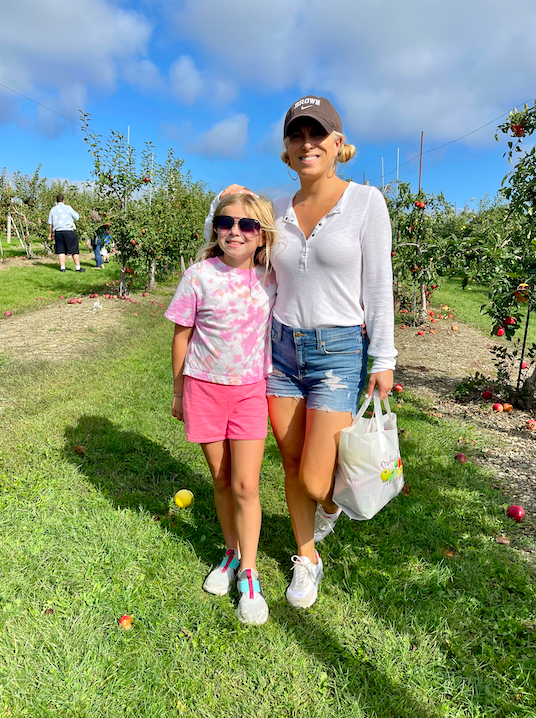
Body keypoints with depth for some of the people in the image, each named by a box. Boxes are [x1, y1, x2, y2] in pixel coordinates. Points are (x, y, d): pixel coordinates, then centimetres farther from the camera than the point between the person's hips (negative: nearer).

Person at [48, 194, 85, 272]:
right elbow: (76, 217, 5)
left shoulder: (53, 209, 10)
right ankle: (78, 267, 3)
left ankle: (62, 267, 3)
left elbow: (50, 223, 12)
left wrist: (50, 233, 20)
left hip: (58, 231, 3)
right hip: (69, 230, -3)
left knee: (61, 250, 7)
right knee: (74, 250, 2)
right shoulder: (67, 208, -1)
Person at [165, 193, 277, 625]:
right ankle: (232, 552, 36)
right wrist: (179, 391, 6)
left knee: (245, 485, 0)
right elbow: (182, 336, 1)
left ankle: (249, 574, 18)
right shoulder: (200, 276, -7)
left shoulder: (270, 279, -2)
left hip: (251, 390, 0)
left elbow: (277, 331, 9)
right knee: (221, 480, 13)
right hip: (205, 387, 0)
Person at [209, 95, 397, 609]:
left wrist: (384, 359, -6)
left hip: (339, 351, -4)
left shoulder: (365, 202, -5)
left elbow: (378, 286, -5)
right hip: (282, 348, 5)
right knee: (291, 465, 13)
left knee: (315, 483, -5)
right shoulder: (279, 211, 7)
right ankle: (307, 559, 37)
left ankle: (334, 500, 34)